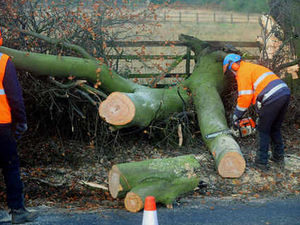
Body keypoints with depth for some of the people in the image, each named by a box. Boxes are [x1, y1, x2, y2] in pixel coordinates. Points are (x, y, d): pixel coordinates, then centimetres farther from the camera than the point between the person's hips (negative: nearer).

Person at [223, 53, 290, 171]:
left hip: (273, 98, -9)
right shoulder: (252, 67, 29)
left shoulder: (242, 72, 0)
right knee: (275, 128, 22)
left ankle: (261, 162, 5)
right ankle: (279, 157, 28)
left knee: (263, 130, 3)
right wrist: (260, 114, 28)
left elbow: (245, 97, -8)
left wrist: (235, 117, 2)